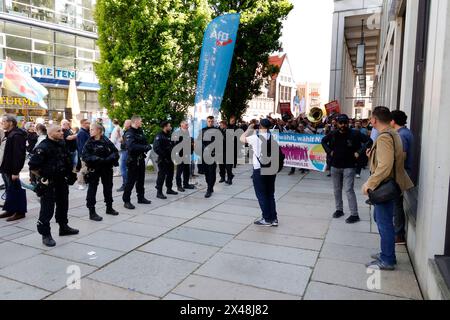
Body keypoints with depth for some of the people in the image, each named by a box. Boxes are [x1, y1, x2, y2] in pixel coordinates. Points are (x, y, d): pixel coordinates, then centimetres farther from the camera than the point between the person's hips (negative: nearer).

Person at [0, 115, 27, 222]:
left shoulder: (16, 135, -17)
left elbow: (18, 155, -23)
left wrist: (15, 171, -24)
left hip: (11, 169, -10)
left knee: (15, 190, -1)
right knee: (9, 190, 16)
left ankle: (20, 211, 8)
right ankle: (10, 210, 25)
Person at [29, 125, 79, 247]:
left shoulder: (62, 144, 6)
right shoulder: (43, 147, -18)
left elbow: (67, 161, 21)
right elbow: (32, 166, -19)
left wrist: (70, 173, 15)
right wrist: (42, 177, -15)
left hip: (62, 181, 8)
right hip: (49, 183, -8)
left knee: (63, 205, 18)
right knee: (47, 209, -2)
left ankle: (63, 227, 34)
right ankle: (45, 235, 7)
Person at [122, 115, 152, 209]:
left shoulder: (140, 131, 14)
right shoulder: (129, 133, -14)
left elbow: (146, 143, 13)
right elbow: (131, 146, -29)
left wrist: (148, 146, -10)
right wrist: (144, 147, -23)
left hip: (141, 159, 9)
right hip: (133, 160, -9)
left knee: (141, 180, 17)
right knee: (131, 181, -5)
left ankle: (141, 198, 29)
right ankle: (126, 201, 2)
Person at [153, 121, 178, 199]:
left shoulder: (169, 136, 16)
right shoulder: (159, 136, -11)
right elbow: (156, 148, -21)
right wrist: (164, 156, -21)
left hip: (170, 158, 9)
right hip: (163, 159, -9)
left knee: (170, 174, 15)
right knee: (161, 175, -7)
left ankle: (169, 189, 29)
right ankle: (159, 192, -3)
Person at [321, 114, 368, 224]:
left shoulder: (354, 134, -11)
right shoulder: (333, 134, 0)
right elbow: (323, 141, 18)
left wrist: (359, 152, -13)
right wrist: (329, 151, 6)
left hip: (349, 166, -5)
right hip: (335, 166, 5)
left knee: (349, 190, -9)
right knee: (337, 189, 14)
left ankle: (354, 214, -2)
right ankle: (339, 209, 29)